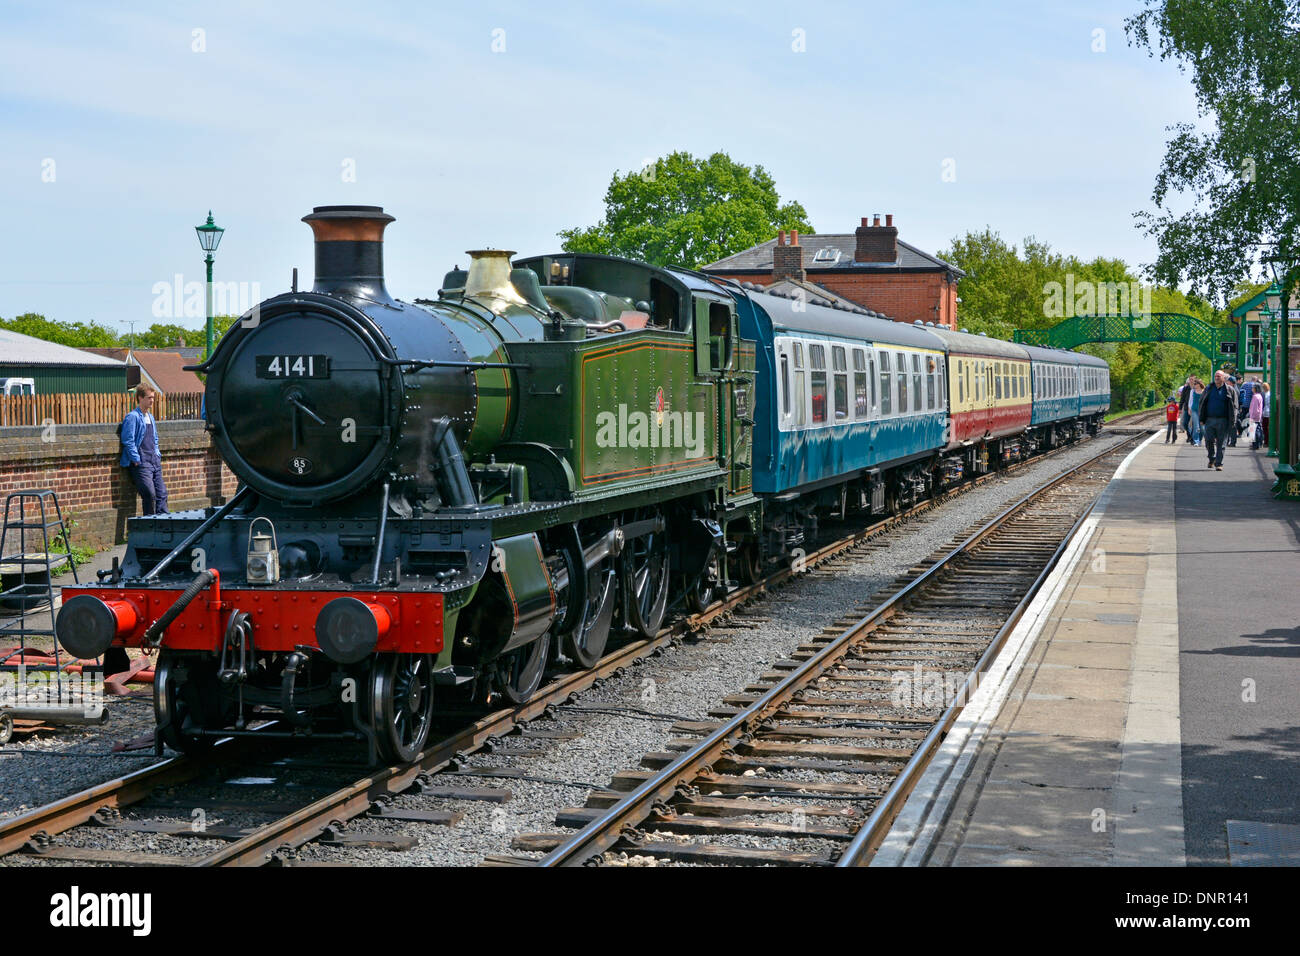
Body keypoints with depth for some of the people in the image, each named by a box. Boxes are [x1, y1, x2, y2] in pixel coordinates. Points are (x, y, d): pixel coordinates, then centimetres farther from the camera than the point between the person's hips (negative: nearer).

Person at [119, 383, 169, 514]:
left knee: (162, 493, 1)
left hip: (154, 462, 8)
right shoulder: (132, 417, -7)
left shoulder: (150, 417, 19)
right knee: (150, 494, -15)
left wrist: (157, 454, 16)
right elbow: (128, 441, -12)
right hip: (141, 464, -8)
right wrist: (137, 460, -14)